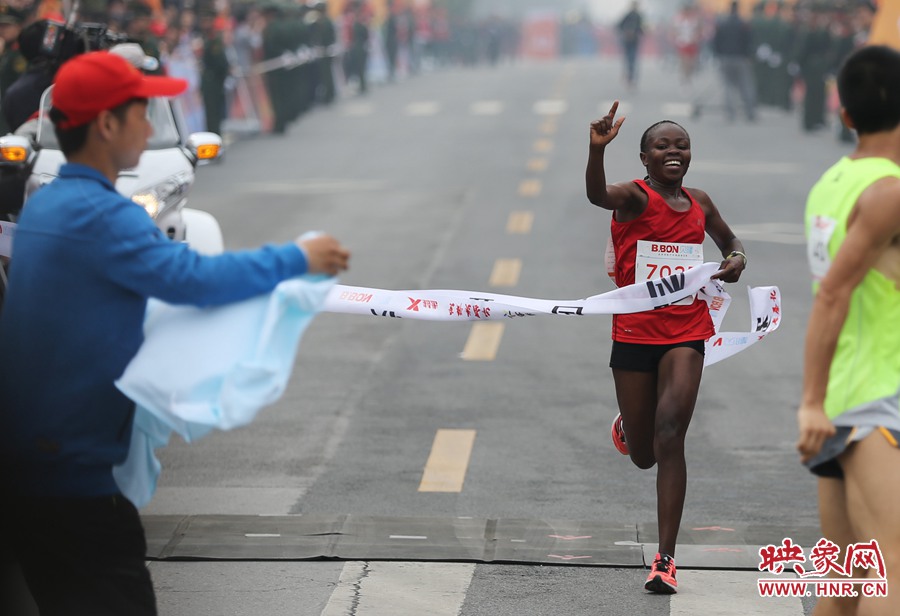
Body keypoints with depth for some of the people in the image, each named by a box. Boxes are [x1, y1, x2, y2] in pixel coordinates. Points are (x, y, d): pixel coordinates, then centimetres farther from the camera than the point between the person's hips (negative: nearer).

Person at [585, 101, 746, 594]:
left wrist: (736, 260, 1)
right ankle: (627, 424, 51)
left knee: (669, 438, -14)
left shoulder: (699, 203, 7)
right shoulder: (635, 197, -8)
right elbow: (597, 195, -32)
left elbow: (730, 242, 27)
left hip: (686, 332, 2)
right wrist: (597, 149, -52)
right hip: (634, 332, -2)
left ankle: (666, 559, -12)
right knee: (643, 455, 10)